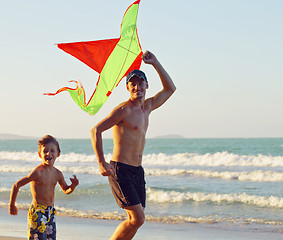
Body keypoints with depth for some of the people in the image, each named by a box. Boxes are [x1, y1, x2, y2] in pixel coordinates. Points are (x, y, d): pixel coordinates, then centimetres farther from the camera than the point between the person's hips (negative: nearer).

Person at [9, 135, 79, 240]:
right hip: (37, 211, -7)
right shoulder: (37, 172, -16)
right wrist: (12, 205, -3)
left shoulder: (57, 174, 5)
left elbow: (66, 190, 21)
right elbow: (16, 185, -11)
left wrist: (73, 186, -3)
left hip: (51, 211, 7)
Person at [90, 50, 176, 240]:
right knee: (138, 218, -14)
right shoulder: (124, 110, -10)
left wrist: (155, 63, 15)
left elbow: (170, 89, 26)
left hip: (138, 171, 8)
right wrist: (102, 164, -20)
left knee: (135, 220, 5)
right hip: (121, 171, -8)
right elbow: (96, 130, -14)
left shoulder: (147, 107, 14)